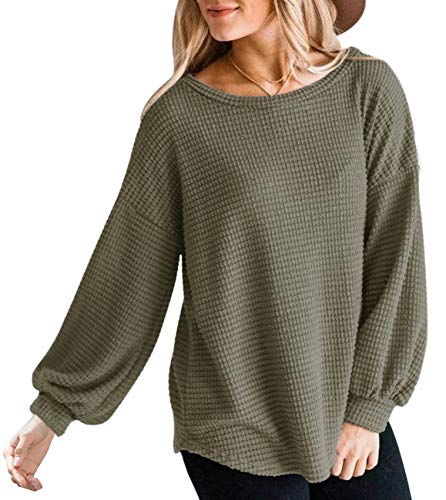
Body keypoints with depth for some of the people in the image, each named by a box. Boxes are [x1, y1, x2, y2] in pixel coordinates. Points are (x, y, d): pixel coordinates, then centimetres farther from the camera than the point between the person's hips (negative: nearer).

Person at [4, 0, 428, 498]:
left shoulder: (368, 88, -7)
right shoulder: (178, 114, -9)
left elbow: (395, 256, -4)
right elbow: (127, 276, -4)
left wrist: (368, 405, -5)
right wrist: (52, 411, -2)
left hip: (345, 410, 2)